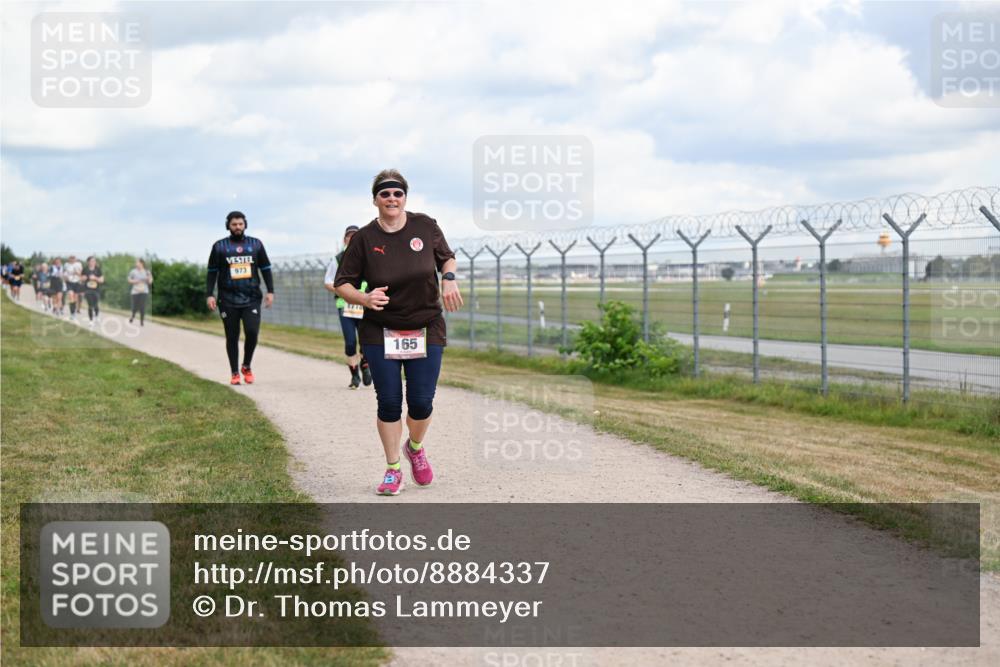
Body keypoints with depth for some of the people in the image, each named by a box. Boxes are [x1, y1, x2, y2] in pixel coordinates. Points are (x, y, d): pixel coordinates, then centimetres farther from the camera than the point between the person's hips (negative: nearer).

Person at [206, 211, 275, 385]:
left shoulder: (256, 244, 9)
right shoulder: (219, 246, 5)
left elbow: (266, 269, 12)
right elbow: (212, 272, 7)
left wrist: (270, 291, 3)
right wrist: (210, 294, -2)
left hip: (251, 299, 0)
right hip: (228, 300, 0)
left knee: (252, 332, -14)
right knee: (232, 337, 3)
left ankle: (247, 367, 9)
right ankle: (234, 373, 13)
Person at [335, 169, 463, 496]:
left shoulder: (426, 226, -2)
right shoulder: (364, 238, -6)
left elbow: (447, 258, 15)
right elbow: (342, 284, -1)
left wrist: (449, 279, -5)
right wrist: (364, 298, -20)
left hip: (426, 330, 1)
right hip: (380, 333, -1)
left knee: (421, 403, -2)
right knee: (389, 403, -2)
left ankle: (415, 447, 31)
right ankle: (393, 469, 15)